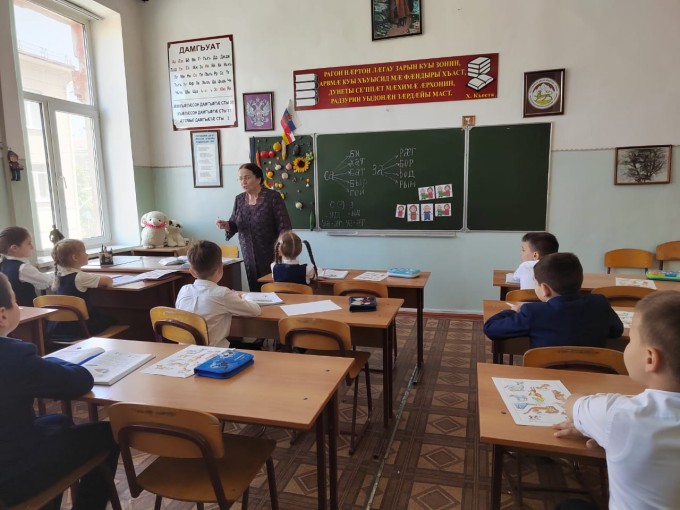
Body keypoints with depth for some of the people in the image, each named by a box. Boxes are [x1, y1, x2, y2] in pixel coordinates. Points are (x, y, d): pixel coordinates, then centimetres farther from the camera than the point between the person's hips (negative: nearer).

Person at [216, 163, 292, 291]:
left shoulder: (273, 197, -10)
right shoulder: (239, 199, 7)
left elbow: (284, 227, -12)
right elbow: (234, 224, 14)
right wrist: (226, 225, -9)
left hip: (271, 254, -5)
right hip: (249, 255, 5)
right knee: (255, 291, 12)